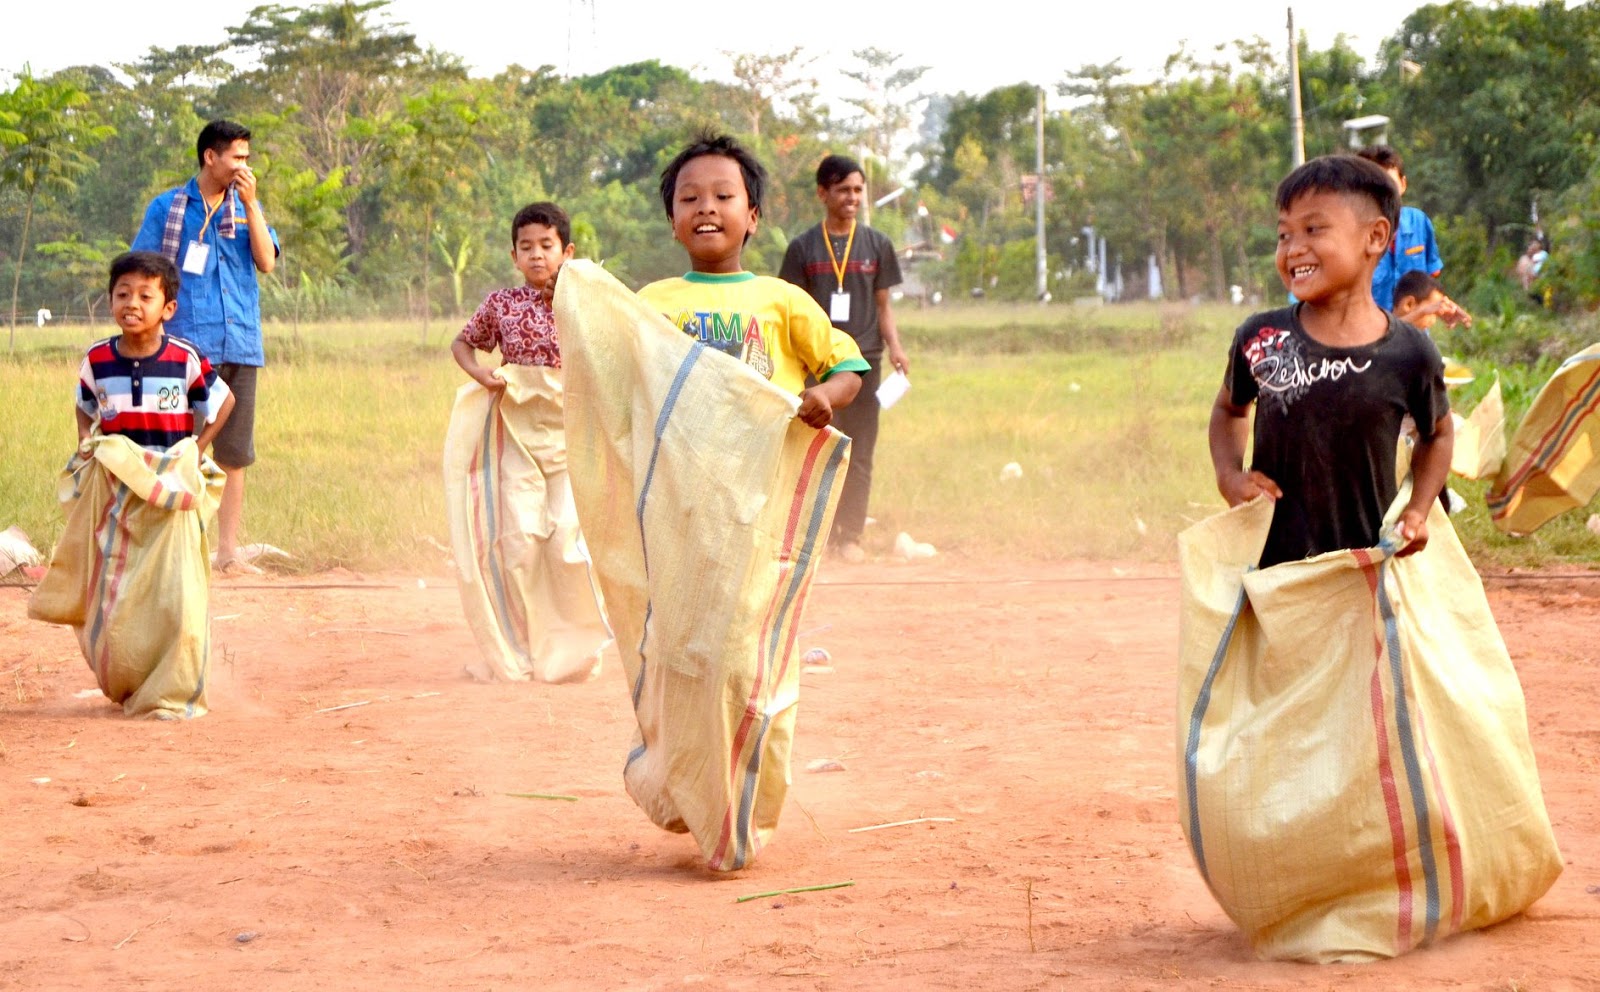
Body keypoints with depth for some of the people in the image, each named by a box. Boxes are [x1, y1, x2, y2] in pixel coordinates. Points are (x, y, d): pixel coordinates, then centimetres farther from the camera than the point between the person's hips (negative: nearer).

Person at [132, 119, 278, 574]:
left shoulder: (247, 207, 14)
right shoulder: (168, 208, 4)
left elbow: (267, 261, 0)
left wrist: (250, 203, -5)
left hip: (240, 347, 4)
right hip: (187, 347, -4)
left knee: (234, 453, 6)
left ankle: (228, 550, 13)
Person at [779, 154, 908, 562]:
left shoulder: (877, 245, 8)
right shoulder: (803, 248, 4)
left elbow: (883, 305, 11)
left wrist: (894, 346, -5)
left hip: (863, 361, 1)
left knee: (859, 453, 1)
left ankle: (850, 535, 6)